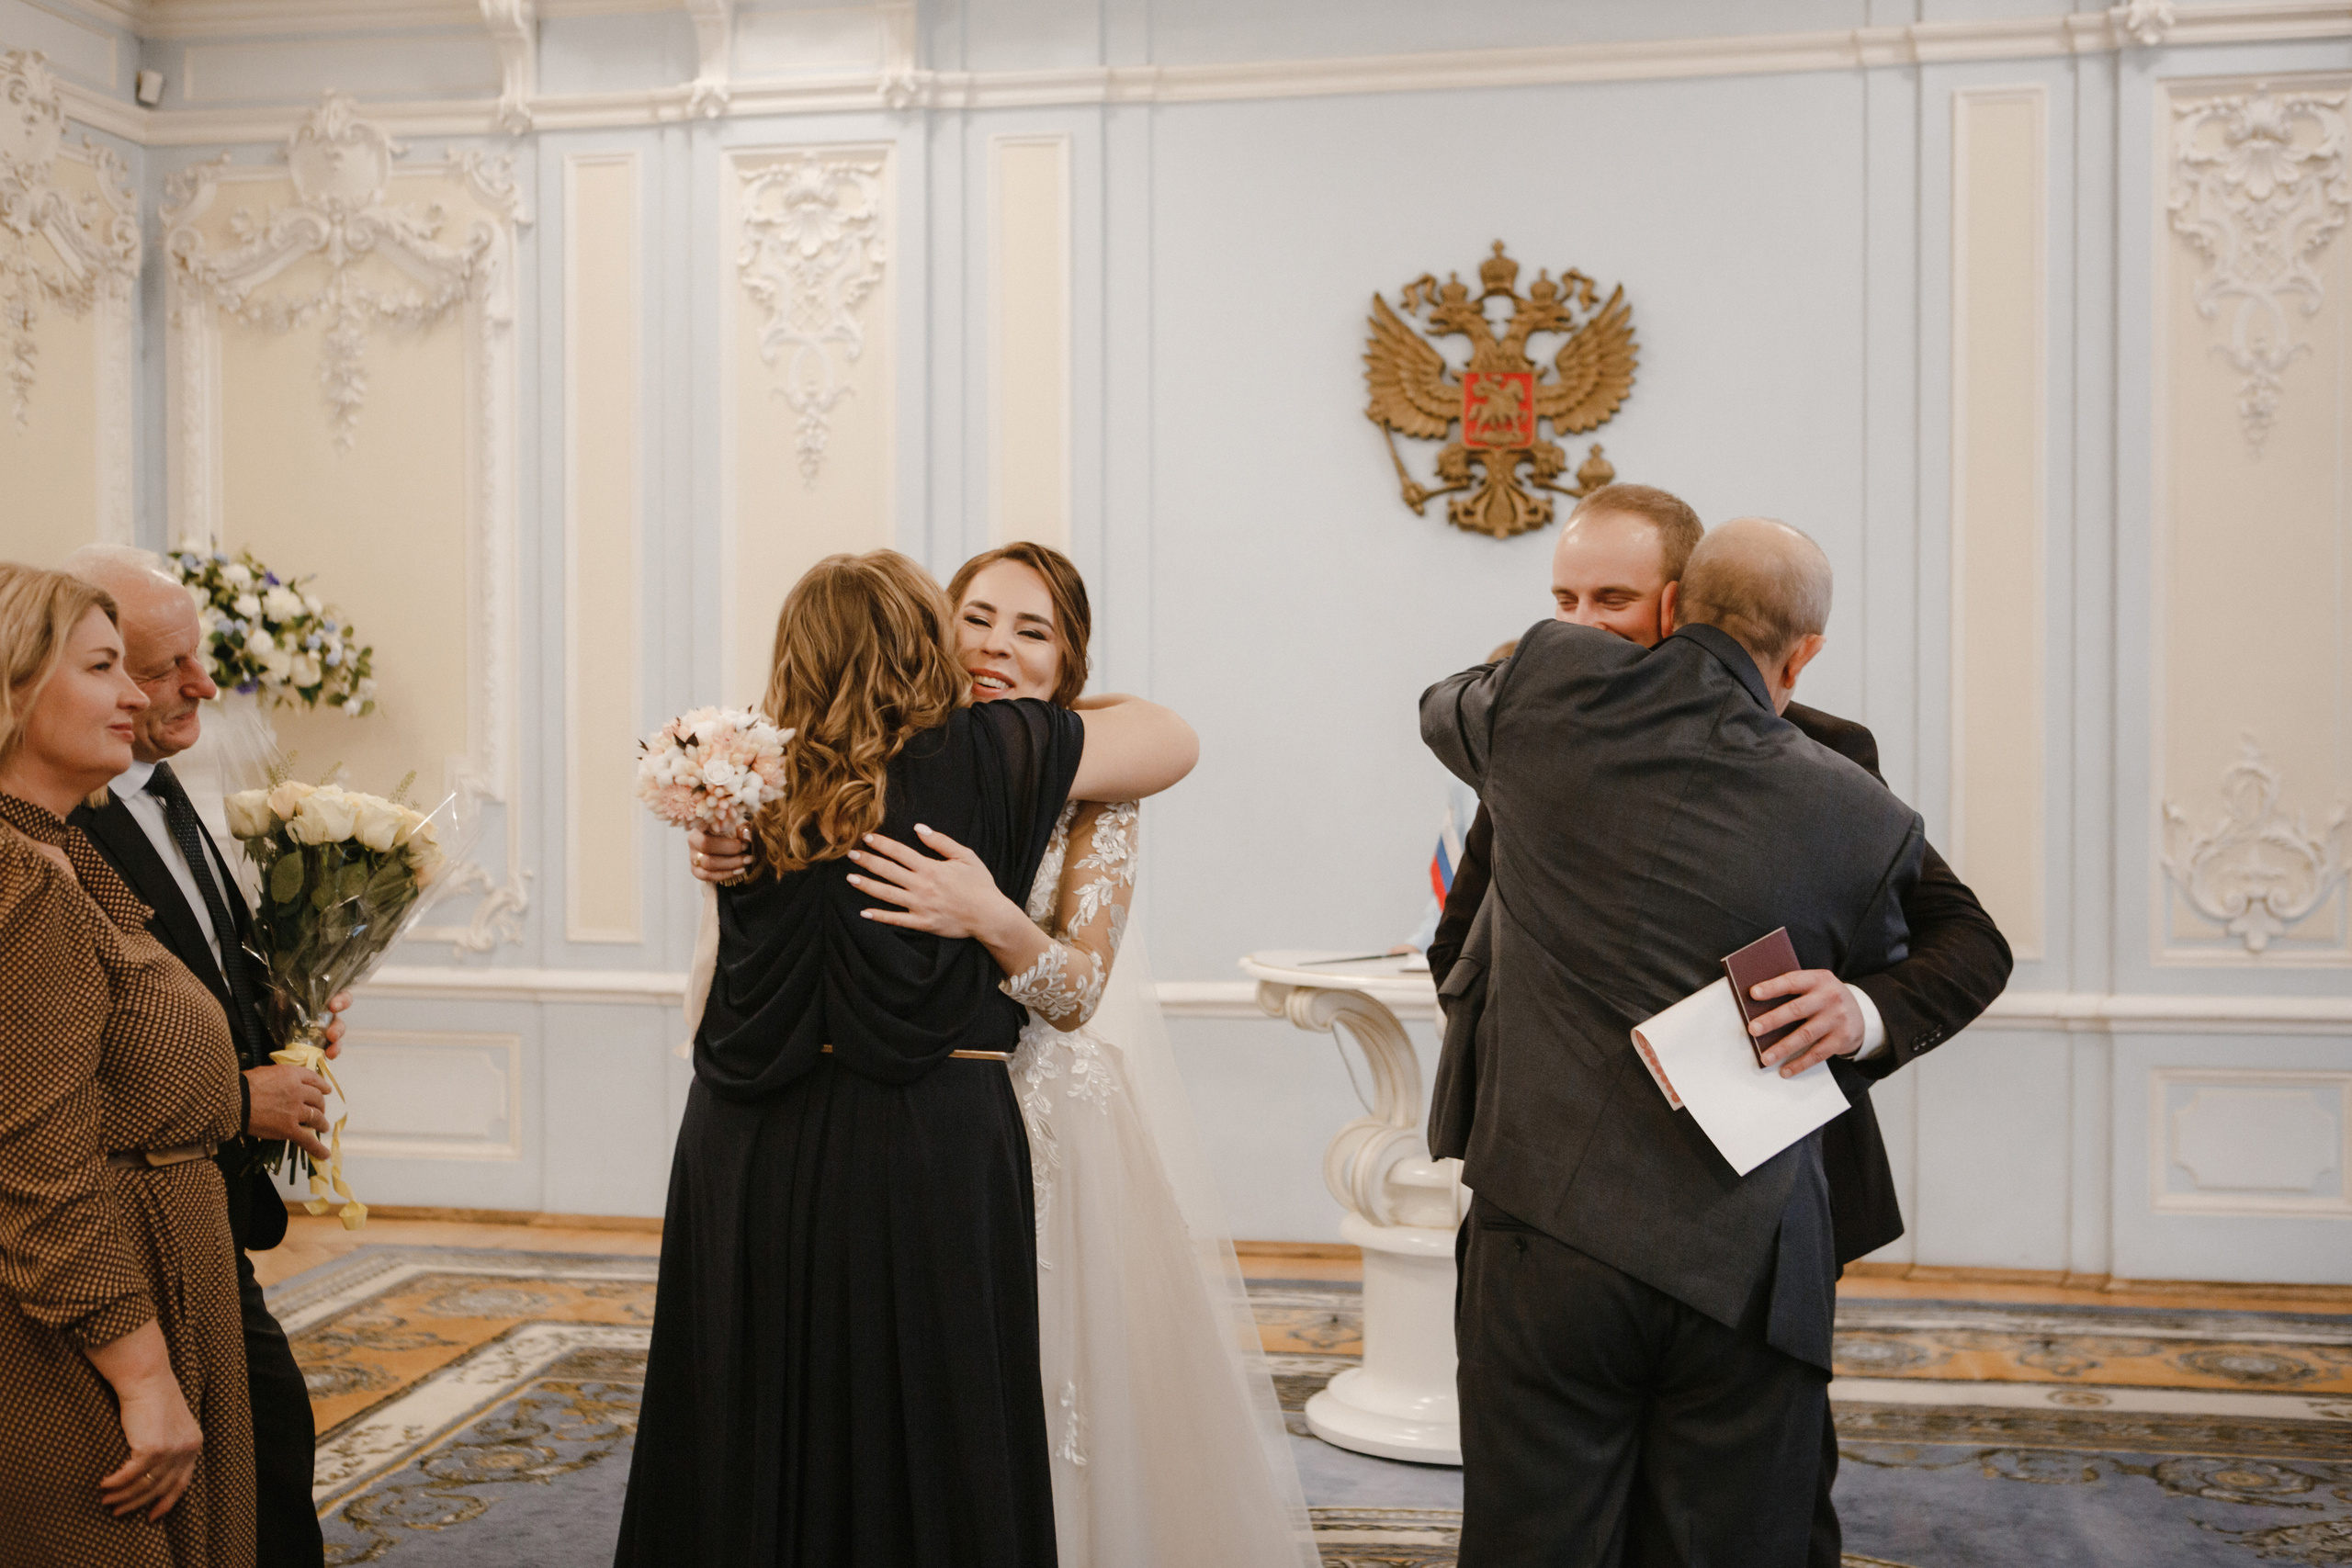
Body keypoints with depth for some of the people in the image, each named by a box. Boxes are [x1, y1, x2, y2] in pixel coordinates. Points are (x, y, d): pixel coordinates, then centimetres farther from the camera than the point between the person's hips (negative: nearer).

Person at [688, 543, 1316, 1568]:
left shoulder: (1091, 783, -7)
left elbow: (1078, 993, -14)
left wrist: (991, 918, -32)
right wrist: (728, 858, -18)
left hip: (1054, 1122, -2)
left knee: (1067, 1381, 4)